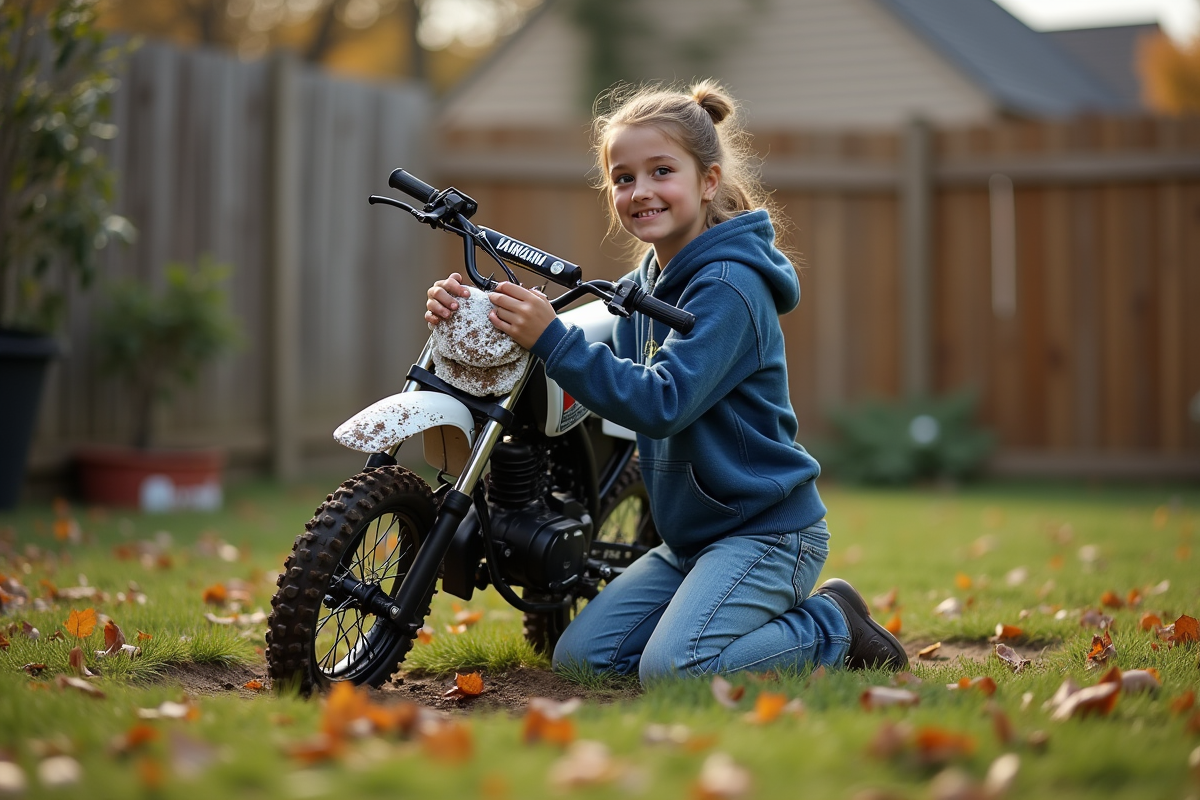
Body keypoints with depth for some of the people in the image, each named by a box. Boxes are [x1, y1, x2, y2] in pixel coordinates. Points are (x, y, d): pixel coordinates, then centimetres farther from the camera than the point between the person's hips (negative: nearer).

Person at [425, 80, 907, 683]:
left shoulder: (730, 285, -18)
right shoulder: (644, 284, 10)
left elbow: (660, 402, -28)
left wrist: (551, 338, -33)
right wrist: (472, 315, -1)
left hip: (767, 529, -9)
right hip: (688, 538, 9)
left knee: (670, 669, -25)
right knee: (578, 657, 2)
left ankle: (832, 628, 0)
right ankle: (769, 617, 13)